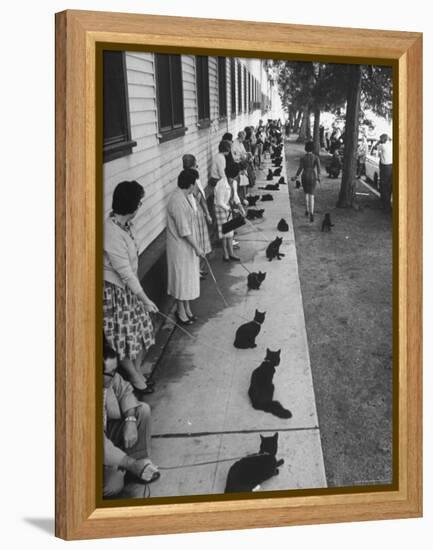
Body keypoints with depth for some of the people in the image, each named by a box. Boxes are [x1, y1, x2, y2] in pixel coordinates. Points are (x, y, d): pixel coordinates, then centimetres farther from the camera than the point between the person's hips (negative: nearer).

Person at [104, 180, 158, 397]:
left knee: (141, 332, 18)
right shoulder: (112, 233, -29)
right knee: (125, 338, 8)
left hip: (129, 287, 9)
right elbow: (125, 273, -26)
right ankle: (135, 378, 27)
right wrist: (146, 300, -20)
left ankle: (137, 372, 36)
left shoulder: (125, 225, -1)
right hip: (115, 291, -9)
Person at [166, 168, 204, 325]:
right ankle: (181, 311, 18)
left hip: (187, 246, 10)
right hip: (181, 248, -10)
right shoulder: (178, 202, -26)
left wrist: (196, 246, 20)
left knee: (188, 278, 18)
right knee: (182, 279, 4)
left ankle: (186, 308, 31)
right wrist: (197, 247, -18)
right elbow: (184, 231, -25)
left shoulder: (182, 196, 5)